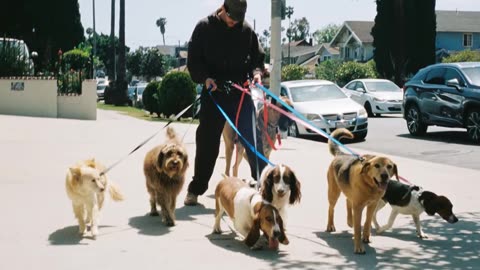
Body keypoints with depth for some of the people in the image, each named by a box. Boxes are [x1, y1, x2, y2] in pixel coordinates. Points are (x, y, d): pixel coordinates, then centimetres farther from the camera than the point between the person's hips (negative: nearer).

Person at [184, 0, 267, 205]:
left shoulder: (246, 30, 4)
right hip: (213, 92, -1)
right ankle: (195, 190, 17)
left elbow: (258, 58, 11)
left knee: (253, 139, -3)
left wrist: (256, 72, -10)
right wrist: (205, 78, -18)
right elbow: (193, 60, -1)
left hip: (241, 93, 1)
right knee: (207, 142, 6)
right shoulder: (205, 27, -1)